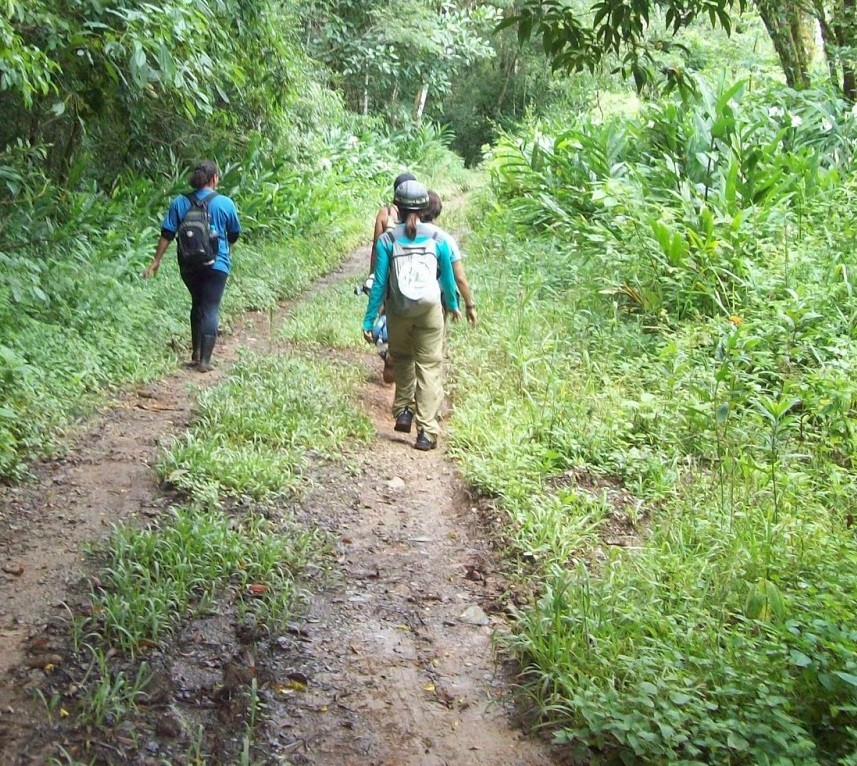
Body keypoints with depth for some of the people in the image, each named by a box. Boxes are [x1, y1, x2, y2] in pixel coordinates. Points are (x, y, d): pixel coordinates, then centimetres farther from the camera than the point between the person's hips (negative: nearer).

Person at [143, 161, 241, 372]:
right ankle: (204, 360, -3)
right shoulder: (225, 203, -4)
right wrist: (226, 248, 29)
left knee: (197, 306, 20)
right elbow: (234, 234, 8)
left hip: (189, 265, 3)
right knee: (210, 309, 0)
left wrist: (156, 261, 3)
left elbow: (167, 234, -2)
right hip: (216, 265, -3)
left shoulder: (179, 203, 1)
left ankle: (196, 354, 24)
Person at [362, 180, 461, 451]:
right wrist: (453, 305, 28)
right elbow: (447, 277, 10)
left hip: (398, 312, 0)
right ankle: (427, 431, -2)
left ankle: (403, 411, 23)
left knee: (402, 360, 25)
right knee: (429, 367, 3)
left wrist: (369, 320, -1)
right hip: (430, 311, 0)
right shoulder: (436, 239, -1)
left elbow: (379, 283, -6)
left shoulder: (387, 240, -5)